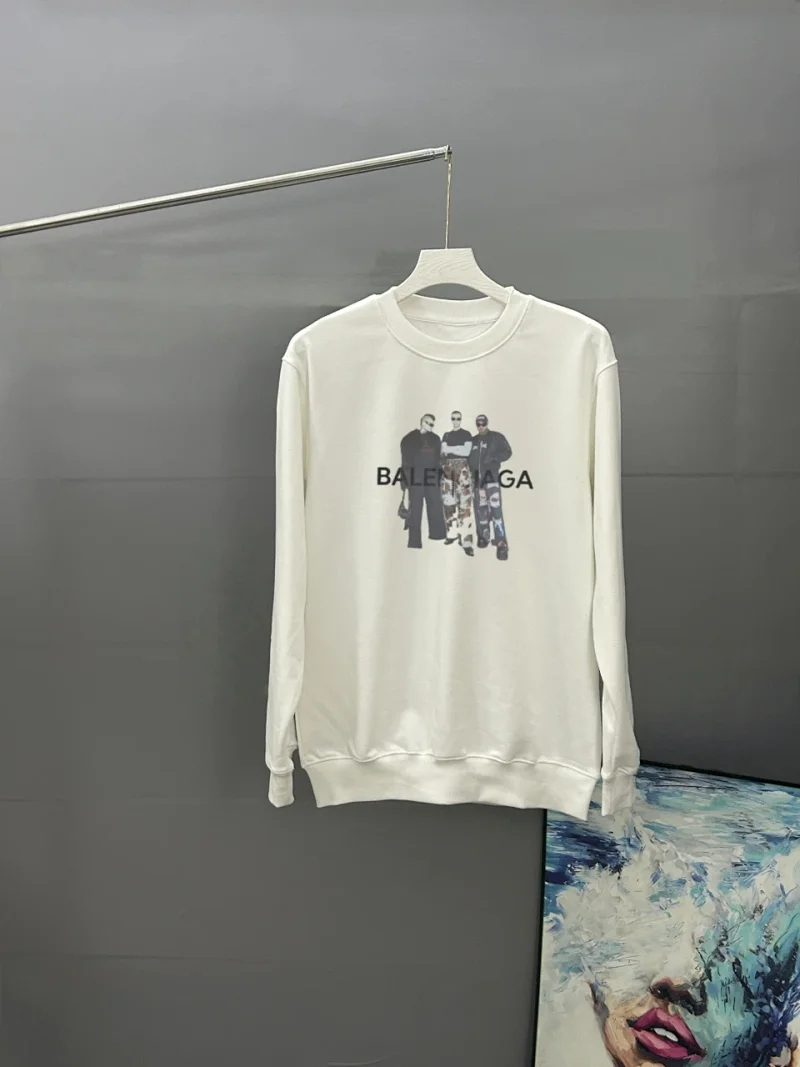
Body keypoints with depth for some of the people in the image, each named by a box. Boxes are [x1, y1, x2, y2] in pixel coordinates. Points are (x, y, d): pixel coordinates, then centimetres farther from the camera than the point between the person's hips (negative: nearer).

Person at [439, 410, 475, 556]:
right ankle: (452, 533, 17)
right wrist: (459, 449, -10)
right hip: (447, 469, 5)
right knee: (448, 501, 3)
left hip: (462, 469, -5)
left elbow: (466, 452, -9)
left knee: (464, 503, -13)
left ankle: (466, 541, -18)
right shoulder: (446, 435, 16)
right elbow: (443, 451, 3)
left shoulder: (466, 434, 4)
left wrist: (450, 449, -4)